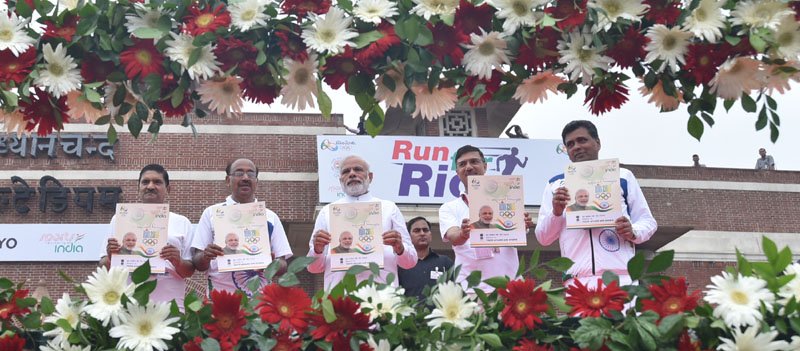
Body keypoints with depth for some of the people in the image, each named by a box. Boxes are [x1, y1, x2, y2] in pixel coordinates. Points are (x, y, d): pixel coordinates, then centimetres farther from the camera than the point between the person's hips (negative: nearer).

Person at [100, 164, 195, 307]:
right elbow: (104, 267, 10)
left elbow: (189, 272, 9)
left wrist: (177, 262, -12)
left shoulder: (182, 223, 11)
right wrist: (110, 257, -11)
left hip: (169, 306, 0)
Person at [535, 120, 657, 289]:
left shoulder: (622, 176, 16)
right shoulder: (556, 184, 18)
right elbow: (543, 238, 15)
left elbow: (648, 221, 16)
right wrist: (556, 212, -4)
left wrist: (633, 232, -6)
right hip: (577, 281, 1)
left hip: (621, 276, 0)